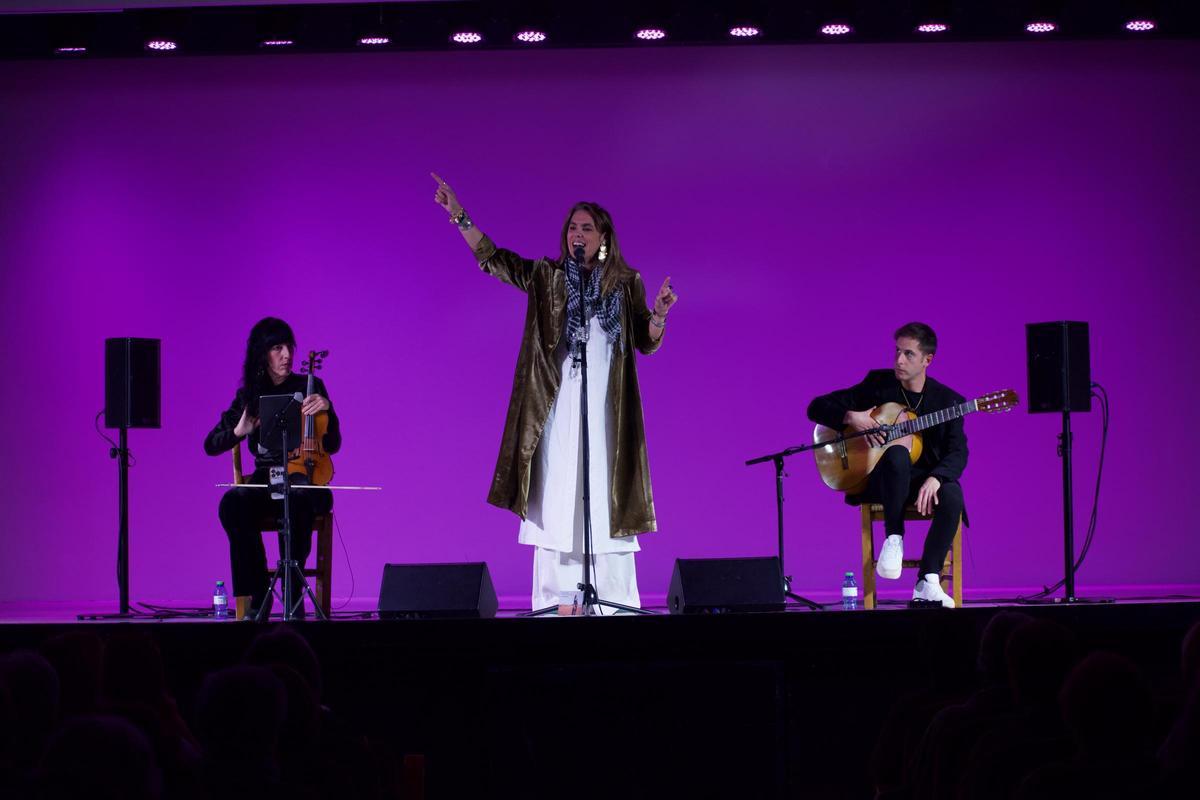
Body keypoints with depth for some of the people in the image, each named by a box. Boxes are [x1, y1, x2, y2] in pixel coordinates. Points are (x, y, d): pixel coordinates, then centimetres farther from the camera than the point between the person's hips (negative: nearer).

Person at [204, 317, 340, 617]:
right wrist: (239, 432, -12)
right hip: (264, 481, 2)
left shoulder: (310, 387, 6)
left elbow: (332, 446, 1)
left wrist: (326, 409, -18)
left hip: (303, 479, -2)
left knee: (298, 501, -40)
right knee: (233, 502, -33)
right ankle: (258, 595, -28)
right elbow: (211, 445, 9)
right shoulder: (248, 395, 11)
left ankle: (292, 591, -29)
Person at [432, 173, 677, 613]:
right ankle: (557, 603, -2)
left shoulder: (627, 283, 9)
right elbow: (492, 259, -1)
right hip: (558, 408, 0)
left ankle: (613, 604, -1)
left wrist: (658, 315, -13)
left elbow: (647, 344, 7)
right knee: (557, 496, -3)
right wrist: (460, 217, -13)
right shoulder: (547, 277, 8)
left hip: (607, 410, 0)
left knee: (605, 499, -3)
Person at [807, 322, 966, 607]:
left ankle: (927, 582, -30)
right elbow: (817, 408, 2)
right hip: (879, 481, -1)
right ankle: (894, 538, -22)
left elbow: (958, 452, -9)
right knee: (897, 453, -37)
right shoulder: (877, 384, 2)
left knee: (952, 495, -34)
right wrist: (850, 418, -18)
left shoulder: (947, 400, 2)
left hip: (925, 482, 1)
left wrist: (935, 478, -30)